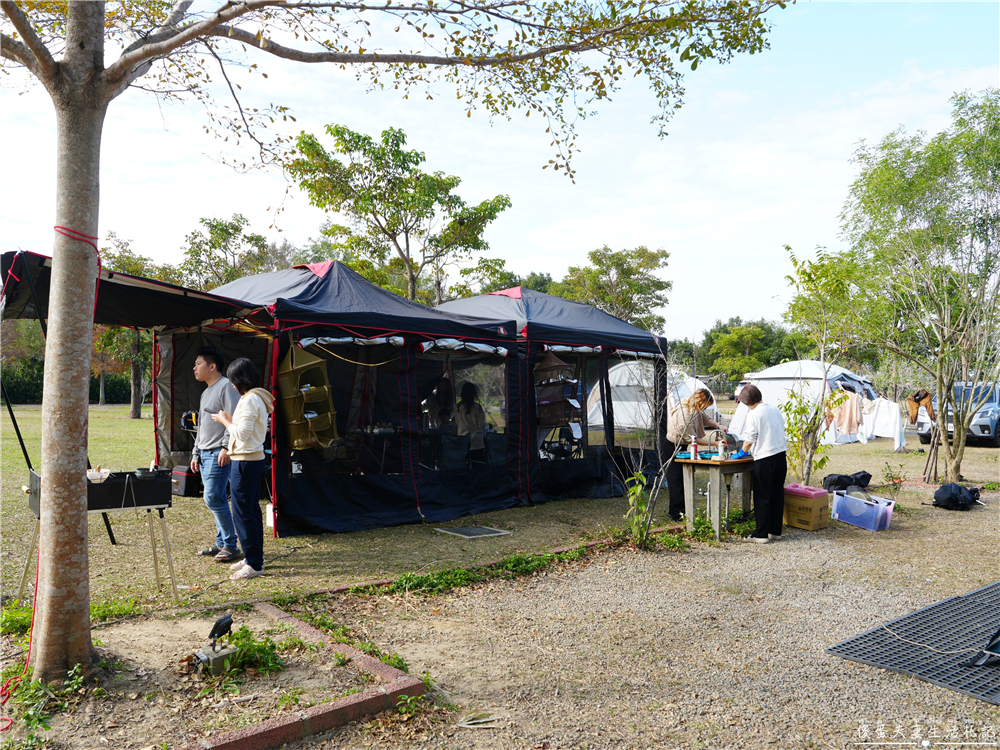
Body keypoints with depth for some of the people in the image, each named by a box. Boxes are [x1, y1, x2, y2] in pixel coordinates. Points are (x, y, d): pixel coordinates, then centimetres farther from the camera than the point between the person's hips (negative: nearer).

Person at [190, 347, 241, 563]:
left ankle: (231, 546, -5)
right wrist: (196, 453, 24)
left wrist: (226, 447, -23)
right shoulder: (206, 393, 22)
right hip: (205, 454, 10)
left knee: (213, 498, -12)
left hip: (219, 454, -10)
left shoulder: (226, 386, -10)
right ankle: (221, 544, 17)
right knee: (218, 500, 11)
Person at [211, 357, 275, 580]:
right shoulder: (259, 398, 13)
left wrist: (225, 421, -6)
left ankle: (254, 564, -1)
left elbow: (242, 434, -20)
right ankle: (254, 558, 26)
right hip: (255, 459, 11)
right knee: (252, 510, 16)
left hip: (245, 461, -11)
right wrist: (231, 420, 13)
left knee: (243, 513, -5)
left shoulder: (250, 400, -18)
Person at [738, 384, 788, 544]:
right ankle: (775, 531, 20)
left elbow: (749, 440, -12)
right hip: (781, 456, 7)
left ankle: (761, 534, 4)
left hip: (764, 459, -7)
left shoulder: (753, 414, -12)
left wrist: (743, 452, 8)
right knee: (777, 494, 13)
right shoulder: (774, 409, 9)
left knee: (762, 497, 0)